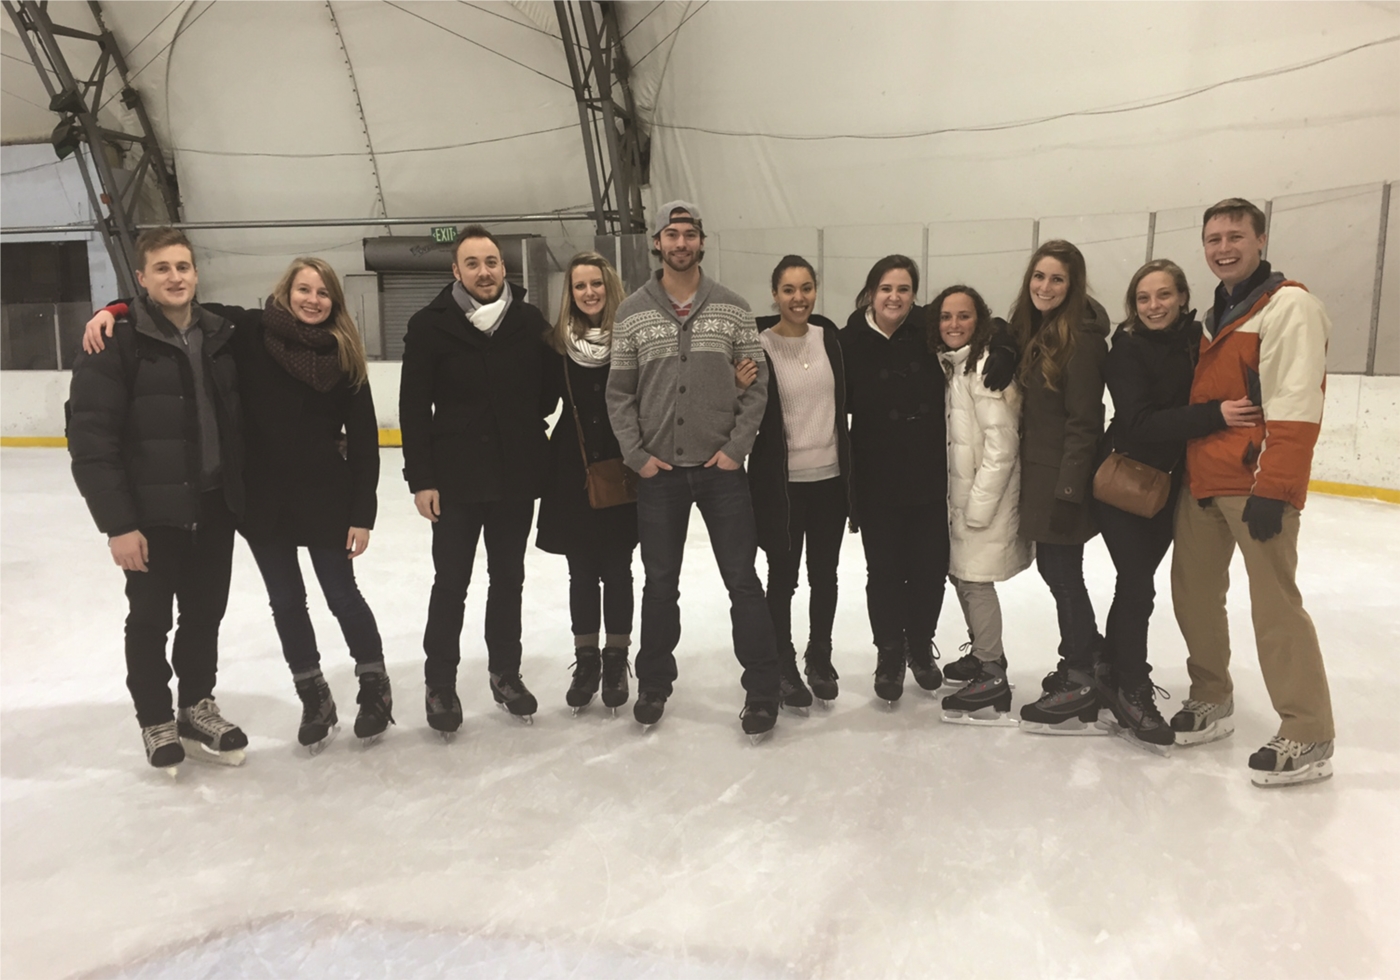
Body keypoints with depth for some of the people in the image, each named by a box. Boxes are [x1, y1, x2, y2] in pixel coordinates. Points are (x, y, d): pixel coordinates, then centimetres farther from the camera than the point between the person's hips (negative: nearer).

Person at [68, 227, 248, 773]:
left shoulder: (221, 337, 6)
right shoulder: (117, 344, -11)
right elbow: (90, 441, -15)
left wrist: (240, 494, 9)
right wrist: (118, 523, -18)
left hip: (215, 507, 5)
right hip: (151, 514, -4)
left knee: (205, 615, 14)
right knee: (150, 621, 9)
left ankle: (197, 709, 33)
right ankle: (156, 722, 28)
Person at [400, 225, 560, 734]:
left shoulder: (530, 321, -1)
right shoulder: (430, 325, -7)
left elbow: (551, 385, 12)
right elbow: (414, 407, -8)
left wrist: (523, 421, 4)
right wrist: (421, 478, -11)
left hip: (518, 477, 3)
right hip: (455, 478, -2)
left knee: (508, 578, 15)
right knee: (450, 584, 6)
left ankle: (505, 672, 31)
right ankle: (440, 683, 22)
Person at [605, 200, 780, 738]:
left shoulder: (731, 307, 2)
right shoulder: (633, 312, 3)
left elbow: (755, 384, 2)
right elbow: (619, 392, 4)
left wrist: (735, 448, -7)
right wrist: (636, 453, -5)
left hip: (721, 468, -1)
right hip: (658, 472, 1)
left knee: (743, 581, 1)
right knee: (660, 584, 11)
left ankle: (762, 688, 14)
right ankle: (654, 683, 28)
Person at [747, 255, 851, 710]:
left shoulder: (829, 336, 4)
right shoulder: (758, 344, -9)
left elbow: (843, 401, 13)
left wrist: (848, 471, 11)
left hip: (829, 477, 4)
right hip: (780, 481, -4)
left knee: (824, 574, 14)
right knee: (783, 577, 7)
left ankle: (819, 658, 32)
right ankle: (784, 665, 24)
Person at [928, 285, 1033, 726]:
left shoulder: (987, 365, -16)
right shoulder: (950, 364, 11)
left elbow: (1002, 443, -20)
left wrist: (979, 504, -19)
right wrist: (958, 499, 10)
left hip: (986, 494, -9)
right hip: (959, 492, 9)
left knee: (975, 579, -6)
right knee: (959, 573, 16)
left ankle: (993, 678, 5)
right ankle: (983, 654, 34)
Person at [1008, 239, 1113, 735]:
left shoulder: (1081, 337, -15)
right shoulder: (1032, 331, 11)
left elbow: (1084, 423, -19)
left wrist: (1068, 490, -21)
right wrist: (1031, 478, 15)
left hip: (1064, 476, -8)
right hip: (1037, 472, 8)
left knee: (1062, 571, -1)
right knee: (1053, 567, 16)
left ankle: (1082, 686, 11)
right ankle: (1090, 654, 35)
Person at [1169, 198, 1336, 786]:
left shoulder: (1289, 305, -8)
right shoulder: (1217, 313, 19)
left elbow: (1295, 408, -17)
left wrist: (1271, 488, -23)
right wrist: (1183, 467, 17)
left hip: (1256, 484, -8)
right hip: (1201, 482, 8)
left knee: (1274, 605, -8)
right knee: (1193, 593, 12)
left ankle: (1307, 739, 4)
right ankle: (1212, 701, 28)